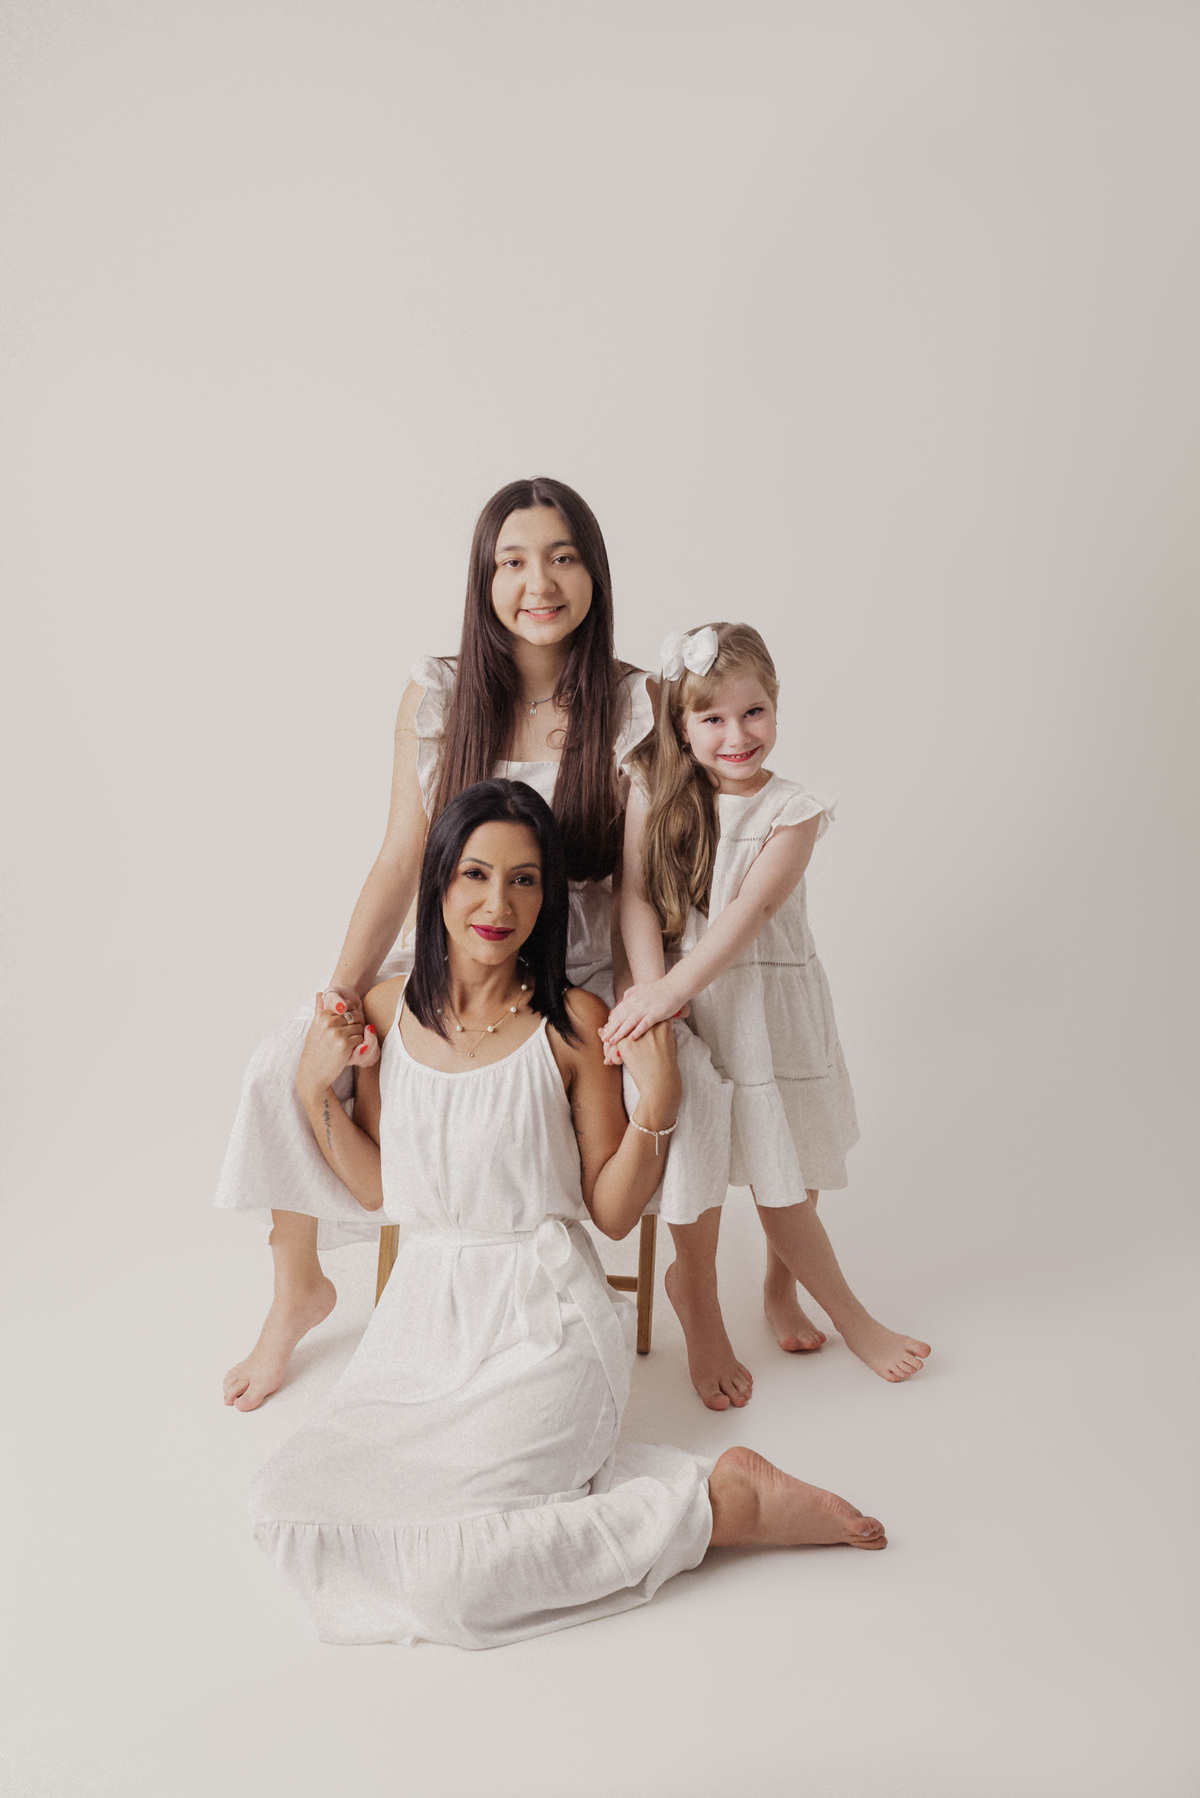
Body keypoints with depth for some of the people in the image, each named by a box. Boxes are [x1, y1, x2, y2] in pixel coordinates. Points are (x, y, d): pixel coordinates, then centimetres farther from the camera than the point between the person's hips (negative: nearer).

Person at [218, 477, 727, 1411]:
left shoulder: (633, 703, -9)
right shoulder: (436, 695, -5)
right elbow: (400, 863, -4)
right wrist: (345, 992, -16)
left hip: (583, 978, -1)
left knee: (685, 1080, -28)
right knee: (286, 1065, -15)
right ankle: (299, 1290, 13)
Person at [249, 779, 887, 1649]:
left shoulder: (573, 1024, -10)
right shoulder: (386, 1010, 1)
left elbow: (613, 1212, -4)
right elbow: (378, 1189, 10)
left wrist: (658, 1104, -19)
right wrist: (314, 1090, -2)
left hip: (544, 1324, -5)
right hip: (425, 1317, 6)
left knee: (441, 1573, -21)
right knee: (292, 1505, -12)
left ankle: (726, 1502, -4)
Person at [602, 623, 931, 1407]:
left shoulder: (793, 811, -7)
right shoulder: (655, 796, -1)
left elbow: (747, 915, -18)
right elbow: (635, 894, -8)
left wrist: (669, 991, -27)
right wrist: (650, 989, -22)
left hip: (767, 1003, -1)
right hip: (680, 1002, 1)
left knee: (787, 1171, 7)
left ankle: (782, 1287, 37)